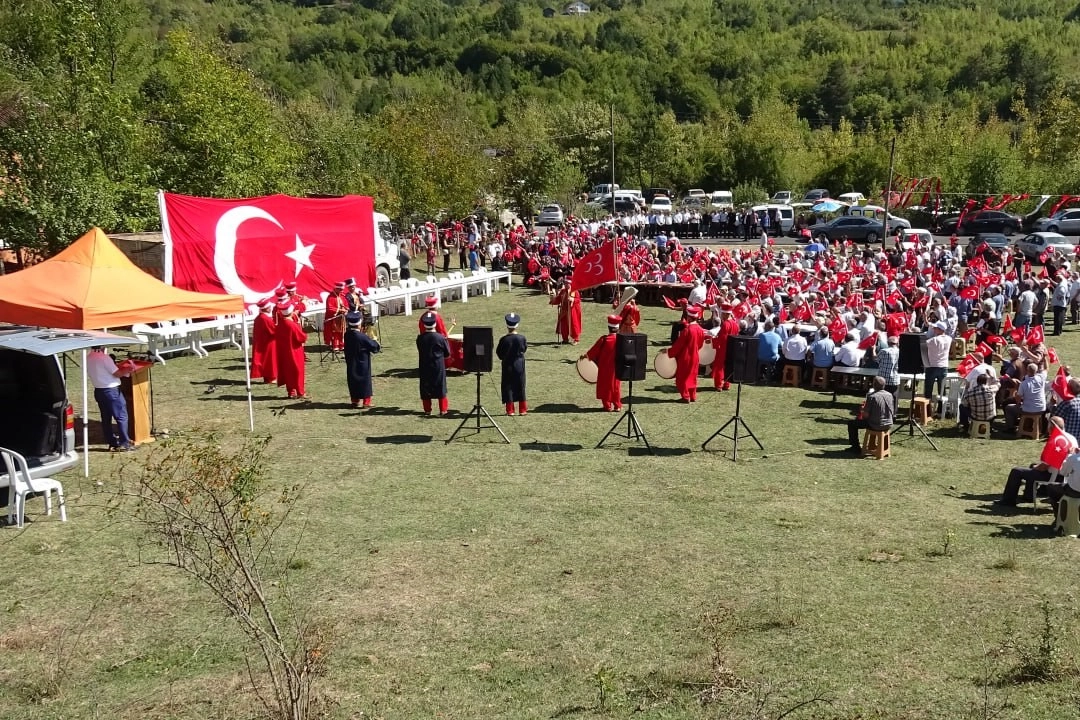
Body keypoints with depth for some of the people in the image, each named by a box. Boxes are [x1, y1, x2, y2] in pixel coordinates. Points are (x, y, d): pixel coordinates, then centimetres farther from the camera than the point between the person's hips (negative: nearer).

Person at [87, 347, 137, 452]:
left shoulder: (88, 359, 5)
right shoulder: (104, 358, -17)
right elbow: (117, 373, -14)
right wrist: (128, 370, 3)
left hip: (98, 391, 8)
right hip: (111, 390, -8)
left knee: (106, 418, 11)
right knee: (121, 416, -1)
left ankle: (112, 443, 14)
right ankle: (124, 443, -1)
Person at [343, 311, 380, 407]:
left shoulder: (347, 335, -5)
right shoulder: (362, 337, -22)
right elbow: (375, 346, -14)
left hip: (351, 364, 6)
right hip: (362, 365, -6)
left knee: (353, 381, 15)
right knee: (365, 381, 4)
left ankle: (354, 400, 22)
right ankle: (366, 402, 7)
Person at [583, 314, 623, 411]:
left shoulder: (604, 339, -17)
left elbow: (594, 351, -6)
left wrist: (586, 355, 11)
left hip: (604, 368, -2)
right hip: (616, 368, 2)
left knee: (605, 385, 10)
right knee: (616, 385, 15)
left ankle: (607, 405, 12)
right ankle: (617, 405, 17)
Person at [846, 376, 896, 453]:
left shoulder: (872, 396, -19)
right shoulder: (890, 395, -1)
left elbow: (866, 415, -17)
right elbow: (892, 412, 10)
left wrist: (862, 411, 6)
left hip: (875, 426, -6)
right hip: (888, 425, 6)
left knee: (851, 423, 11)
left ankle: (856, 447, 17)